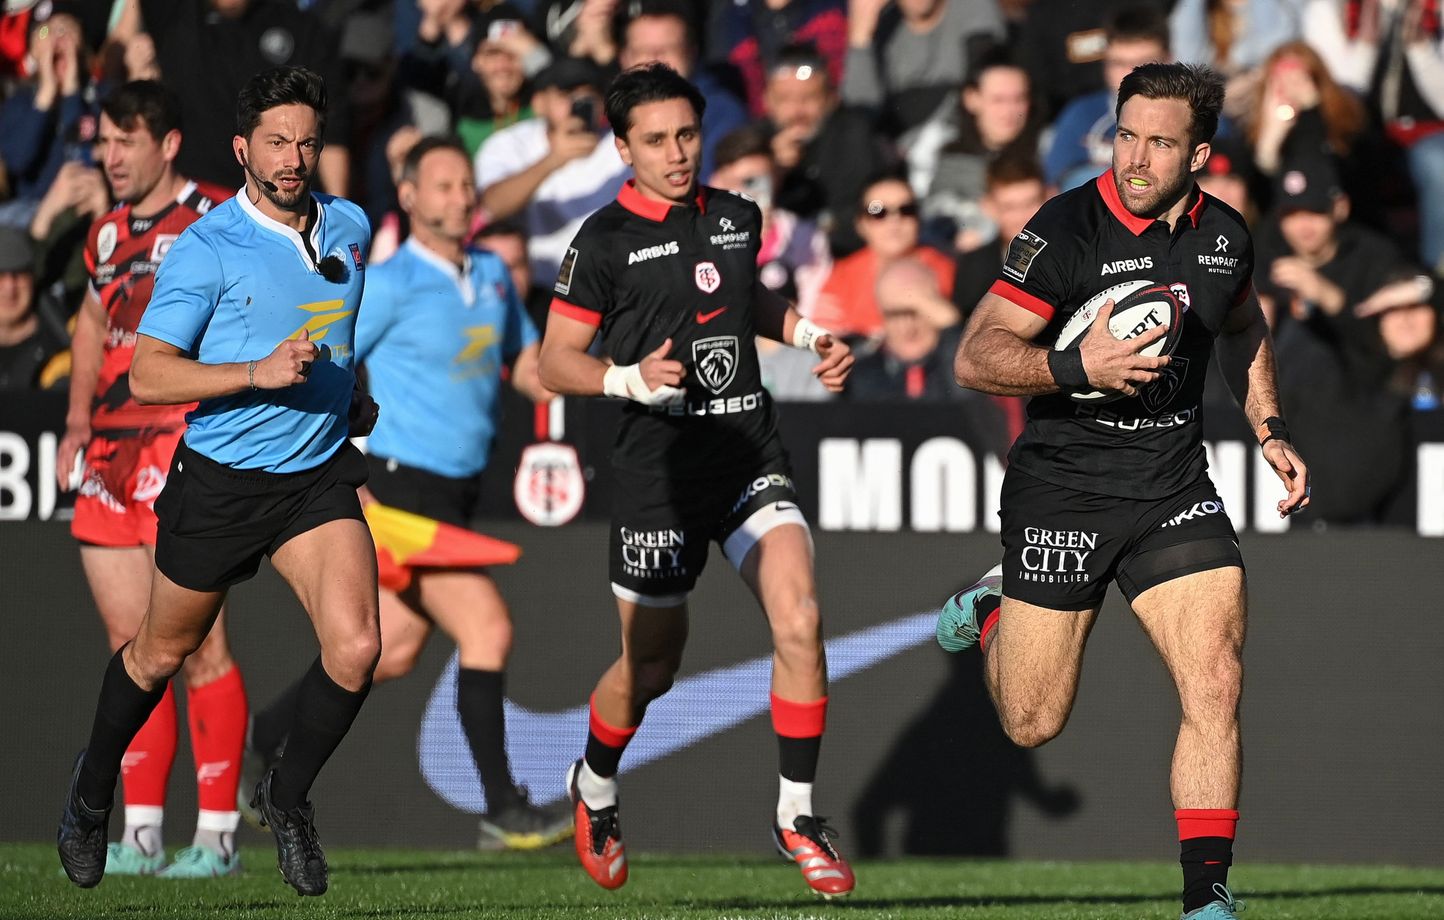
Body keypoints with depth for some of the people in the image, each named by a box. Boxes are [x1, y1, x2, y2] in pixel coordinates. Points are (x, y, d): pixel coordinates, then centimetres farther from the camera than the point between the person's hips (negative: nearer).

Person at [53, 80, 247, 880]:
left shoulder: (215, 219, -7)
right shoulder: (108, 232, 15)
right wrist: (80, 418, 19)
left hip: (188, 451, -7)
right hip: (112, 455, 7)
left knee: (196, 646, -7)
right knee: (131, 649, 7)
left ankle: (217, 835, -3)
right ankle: (140, 835, 11)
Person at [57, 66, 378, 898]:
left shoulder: (351, 228, 3)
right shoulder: (206, 249, -15)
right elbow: (147, 375, -20)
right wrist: (258, 373, -29)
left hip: (318, 476, 3)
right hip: (219, 481, -3)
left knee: (356, 649, -15)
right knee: (164, 651, 14)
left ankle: (289, 796, 10)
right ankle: (95, 785, 42)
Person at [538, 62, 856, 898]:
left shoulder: (737, 218, 10)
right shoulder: (606, 240, -5)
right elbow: (556, 361, -3)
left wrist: (810, 333, 13)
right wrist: (632, 379, -20)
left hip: (753, 453, 3)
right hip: (661, 469, -3)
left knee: (799, 620, -17)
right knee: (651, 666, 6)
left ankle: (797, 814, -5)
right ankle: (595, 788, 38)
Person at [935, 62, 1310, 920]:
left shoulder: (1225, 234, 1)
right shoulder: (1069, 230, -16)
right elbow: (975, 358, -17)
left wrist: (1271, 431, 15)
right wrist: (1081, 369, -31)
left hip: (1175, 489, 3)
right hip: (1062, 488, -3)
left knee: (1216, 683, -14)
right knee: (1032, 724, 6)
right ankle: (994, 611, 40)